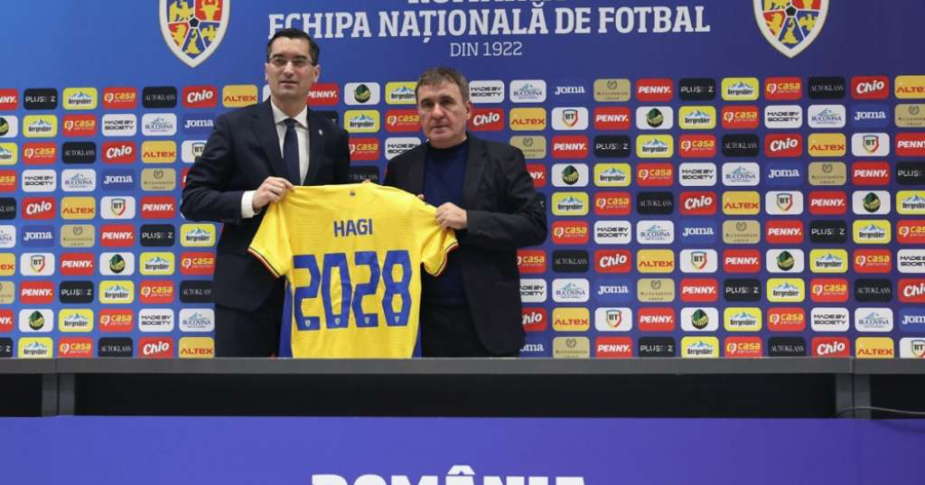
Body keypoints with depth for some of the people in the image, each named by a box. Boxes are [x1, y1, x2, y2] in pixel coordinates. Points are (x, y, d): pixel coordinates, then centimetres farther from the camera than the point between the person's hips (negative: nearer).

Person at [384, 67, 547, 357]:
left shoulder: (503, 159, 1)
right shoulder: (402, 167, 9)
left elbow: (535, 225, -6)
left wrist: (469, 220, -16)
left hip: (489, 319, -2)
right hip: (429, 322, 2)